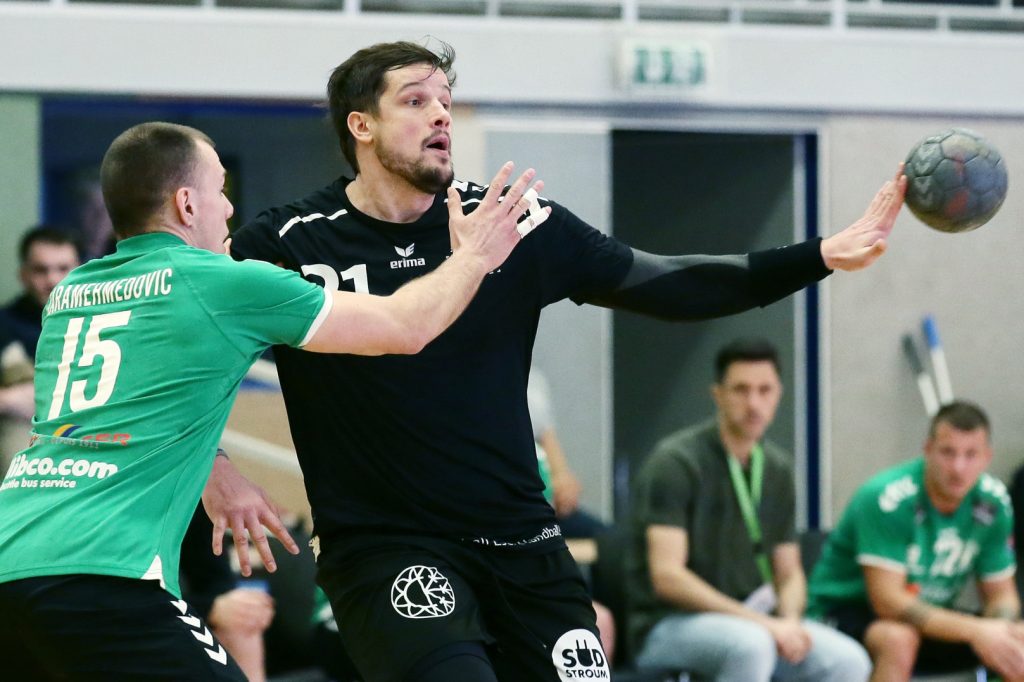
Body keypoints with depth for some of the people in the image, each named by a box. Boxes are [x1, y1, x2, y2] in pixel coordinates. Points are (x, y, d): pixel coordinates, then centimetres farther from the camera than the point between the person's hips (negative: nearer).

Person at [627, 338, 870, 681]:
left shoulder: (776, 468, 10)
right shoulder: (675, 462, -12)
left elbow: (788, 572, 15)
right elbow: (667, 575, -20)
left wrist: (789, 620, -9)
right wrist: (760, 622, -24)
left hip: (753, 621, 6)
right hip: (669, 625, -6)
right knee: (751, 645, -38)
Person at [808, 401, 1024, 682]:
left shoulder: (993, 503, -6)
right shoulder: (885, 498, -24)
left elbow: (1001, 595, 3)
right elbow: (888, 601, -28)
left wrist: (999, 631, -22)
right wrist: (974, 630, -33)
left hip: (931, 619, 6)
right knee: (898, 639, -38)